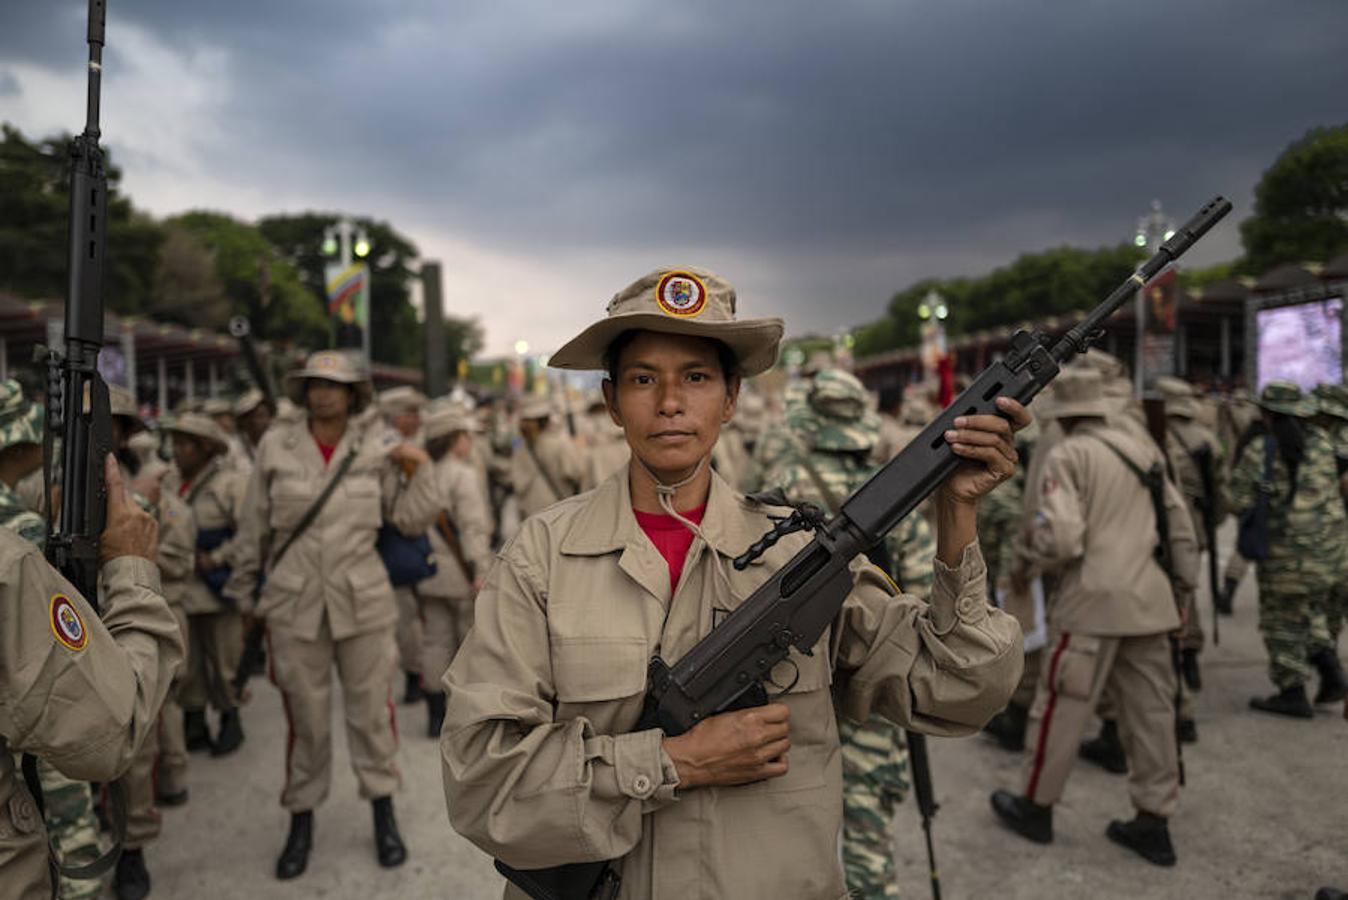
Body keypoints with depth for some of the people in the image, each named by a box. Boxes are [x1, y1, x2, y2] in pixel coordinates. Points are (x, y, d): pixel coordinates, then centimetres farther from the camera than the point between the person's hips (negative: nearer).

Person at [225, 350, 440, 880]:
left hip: (363, 600, 0)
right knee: (306, 717, 10)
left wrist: (421, 468, -9)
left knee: (371, 710, 9)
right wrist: (242, 589, 12)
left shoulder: (374, 450, -1)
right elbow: (254, 526, 6)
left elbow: (410, 522, 2)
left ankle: (383, 816, 27)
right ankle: (301, 821, 30)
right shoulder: (276, 446, -2)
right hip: (294, 602, 0)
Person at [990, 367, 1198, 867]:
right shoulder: (1145, 449, 11)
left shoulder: (1067, 456, -10)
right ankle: (1154, 823, 21)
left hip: (1093, 601, -7)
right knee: (1151, 712, 12)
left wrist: (1031, 541, 2)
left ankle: (1035, 806, 20)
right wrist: (1183, 581, 21)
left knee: (1061, 706, 6)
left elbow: (1061, 539, -19)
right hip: (1149, 601, 7)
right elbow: (1180, 525, 14)